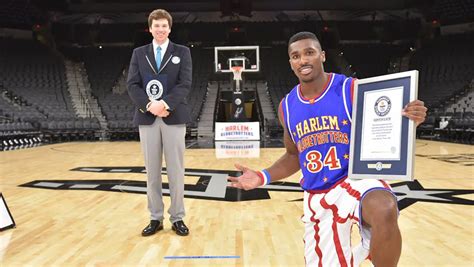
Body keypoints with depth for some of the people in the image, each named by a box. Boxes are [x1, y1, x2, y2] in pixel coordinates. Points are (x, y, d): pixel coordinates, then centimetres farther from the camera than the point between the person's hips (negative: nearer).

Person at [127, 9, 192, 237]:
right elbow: (132, 85, 2)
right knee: (152, 172, 7)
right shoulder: (139, 53, 13)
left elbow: (185, 84, -4)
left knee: (176, 171, 2)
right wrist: (149, 105, -14)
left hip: (174, 117, -2)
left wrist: (165, 104, -18)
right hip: (147, 118, 2)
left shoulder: (182, 52, 8)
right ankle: (156, 218, 18)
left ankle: (177, 218, 14)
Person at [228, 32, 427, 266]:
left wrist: (408, 122, -26)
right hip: (317, 197, 4)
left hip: (356, 180, -4)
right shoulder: (287, 107, 3)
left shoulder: (353, 90, -9)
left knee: (384, 213, -38)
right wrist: (264, 177, 2)